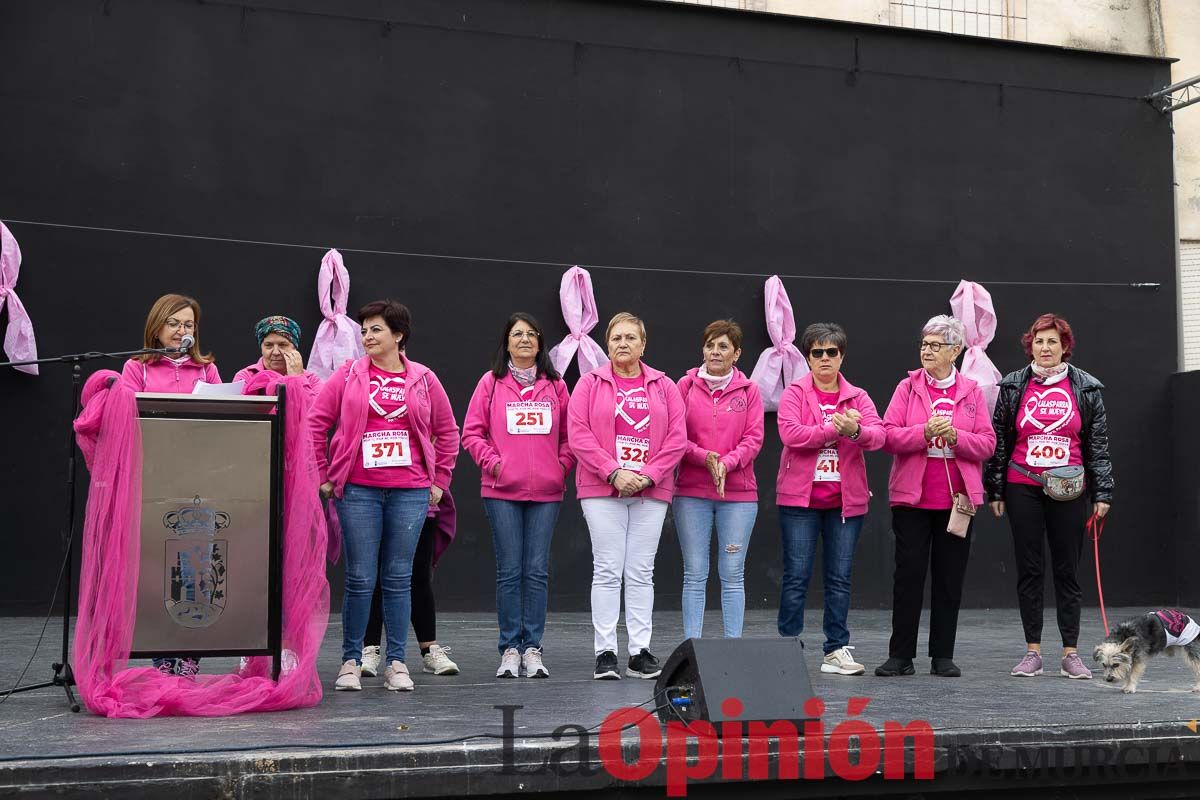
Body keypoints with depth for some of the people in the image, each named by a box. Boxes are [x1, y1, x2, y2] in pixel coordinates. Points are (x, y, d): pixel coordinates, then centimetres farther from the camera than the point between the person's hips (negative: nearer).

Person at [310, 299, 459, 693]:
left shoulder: (424, 379, 8)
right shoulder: (348, 375, 5)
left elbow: (447, 433, 16)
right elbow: (316, 424, 6)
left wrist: (439, 481, 12)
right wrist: (322, 475, 3)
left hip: (410, 493, 1)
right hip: (358, 492, -1)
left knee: (399, 578, 5)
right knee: (360, 578, 0)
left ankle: (396, 662, 13)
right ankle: (351, 661, 11)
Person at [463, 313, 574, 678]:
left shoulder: (556, 385, 9)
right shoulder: (490, 383, 4)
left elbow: (570, 435, 14)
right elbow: (471, 433, 4)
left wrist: (562, 467, 0)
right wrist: (492, 462, -7)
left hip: (546, 493, 2)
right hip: (502, 491, -1)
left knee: (537, 570, 2)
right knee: (509, 571, 1)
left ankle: (532, 648, 9)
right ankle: (510, 648, 8)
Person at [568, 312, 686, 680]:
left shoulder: (664, 386, 9)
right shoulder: (590, 383, 4)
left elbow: (677, 439, 2)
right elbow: (578, 434, -5)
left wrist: (646, 475, -10)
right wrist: (614, 473, -14)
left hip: (651, 491, 2)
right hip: (602, 490, -2)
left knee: (641, 572, 5)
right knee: (607, 570, -2)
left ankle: (641, 652, 9)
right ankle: (605, 653, 2)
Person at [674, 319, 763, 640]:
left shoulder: (749, 391, 6)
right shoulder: (686, 385, 5)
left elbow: (753, 438, 0)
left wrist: (727, 462, -17)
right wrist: (704, 457, -16)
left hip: (738, 493, 0)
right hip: (691, 493, 0)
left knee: (733, 575, 3)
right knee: (695, 574, 2)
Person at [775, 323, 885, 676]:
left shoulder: (858, 397, 9)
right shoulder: (794, 394, 1)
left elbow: (878, 434, -7)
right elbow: (790, 433, -15)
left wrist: (856, 430, -28)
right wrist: (834, 429, -20)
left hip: (846, 499, 3)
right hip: (800, 499, -3)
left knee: (840, 578, 8)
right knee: (796, 576, -1)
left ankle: (836, 650, 16)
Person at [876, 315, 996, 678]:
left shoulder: (971, 391, 7)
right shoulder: (908, 387, 4)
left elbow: (987, 444, 1)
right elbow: (889, 436, -5)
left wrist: (955, 436, -15)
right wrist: (925, 432, -19)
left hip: (957, 498, 1)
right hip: (912, 498, -1)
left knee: (950, 577, 5)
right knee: (908, 573, -1)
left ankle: (943, 656, 14)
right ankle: (901, 655, 6)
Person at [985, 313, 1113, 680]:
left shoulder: (1086, 388, 5)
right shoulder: (1013, 386, 6)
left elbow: (1098, 444, 6)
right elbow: (999, 440, 7)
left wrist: (1102, 492, 1)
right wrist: (995, 490, 4)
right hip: (1023, 489, 1)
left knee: (1067, 570, 3)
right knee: (1029, 570, 3)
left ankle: (1070, 653, 8)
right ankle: (1032, 651, 9)